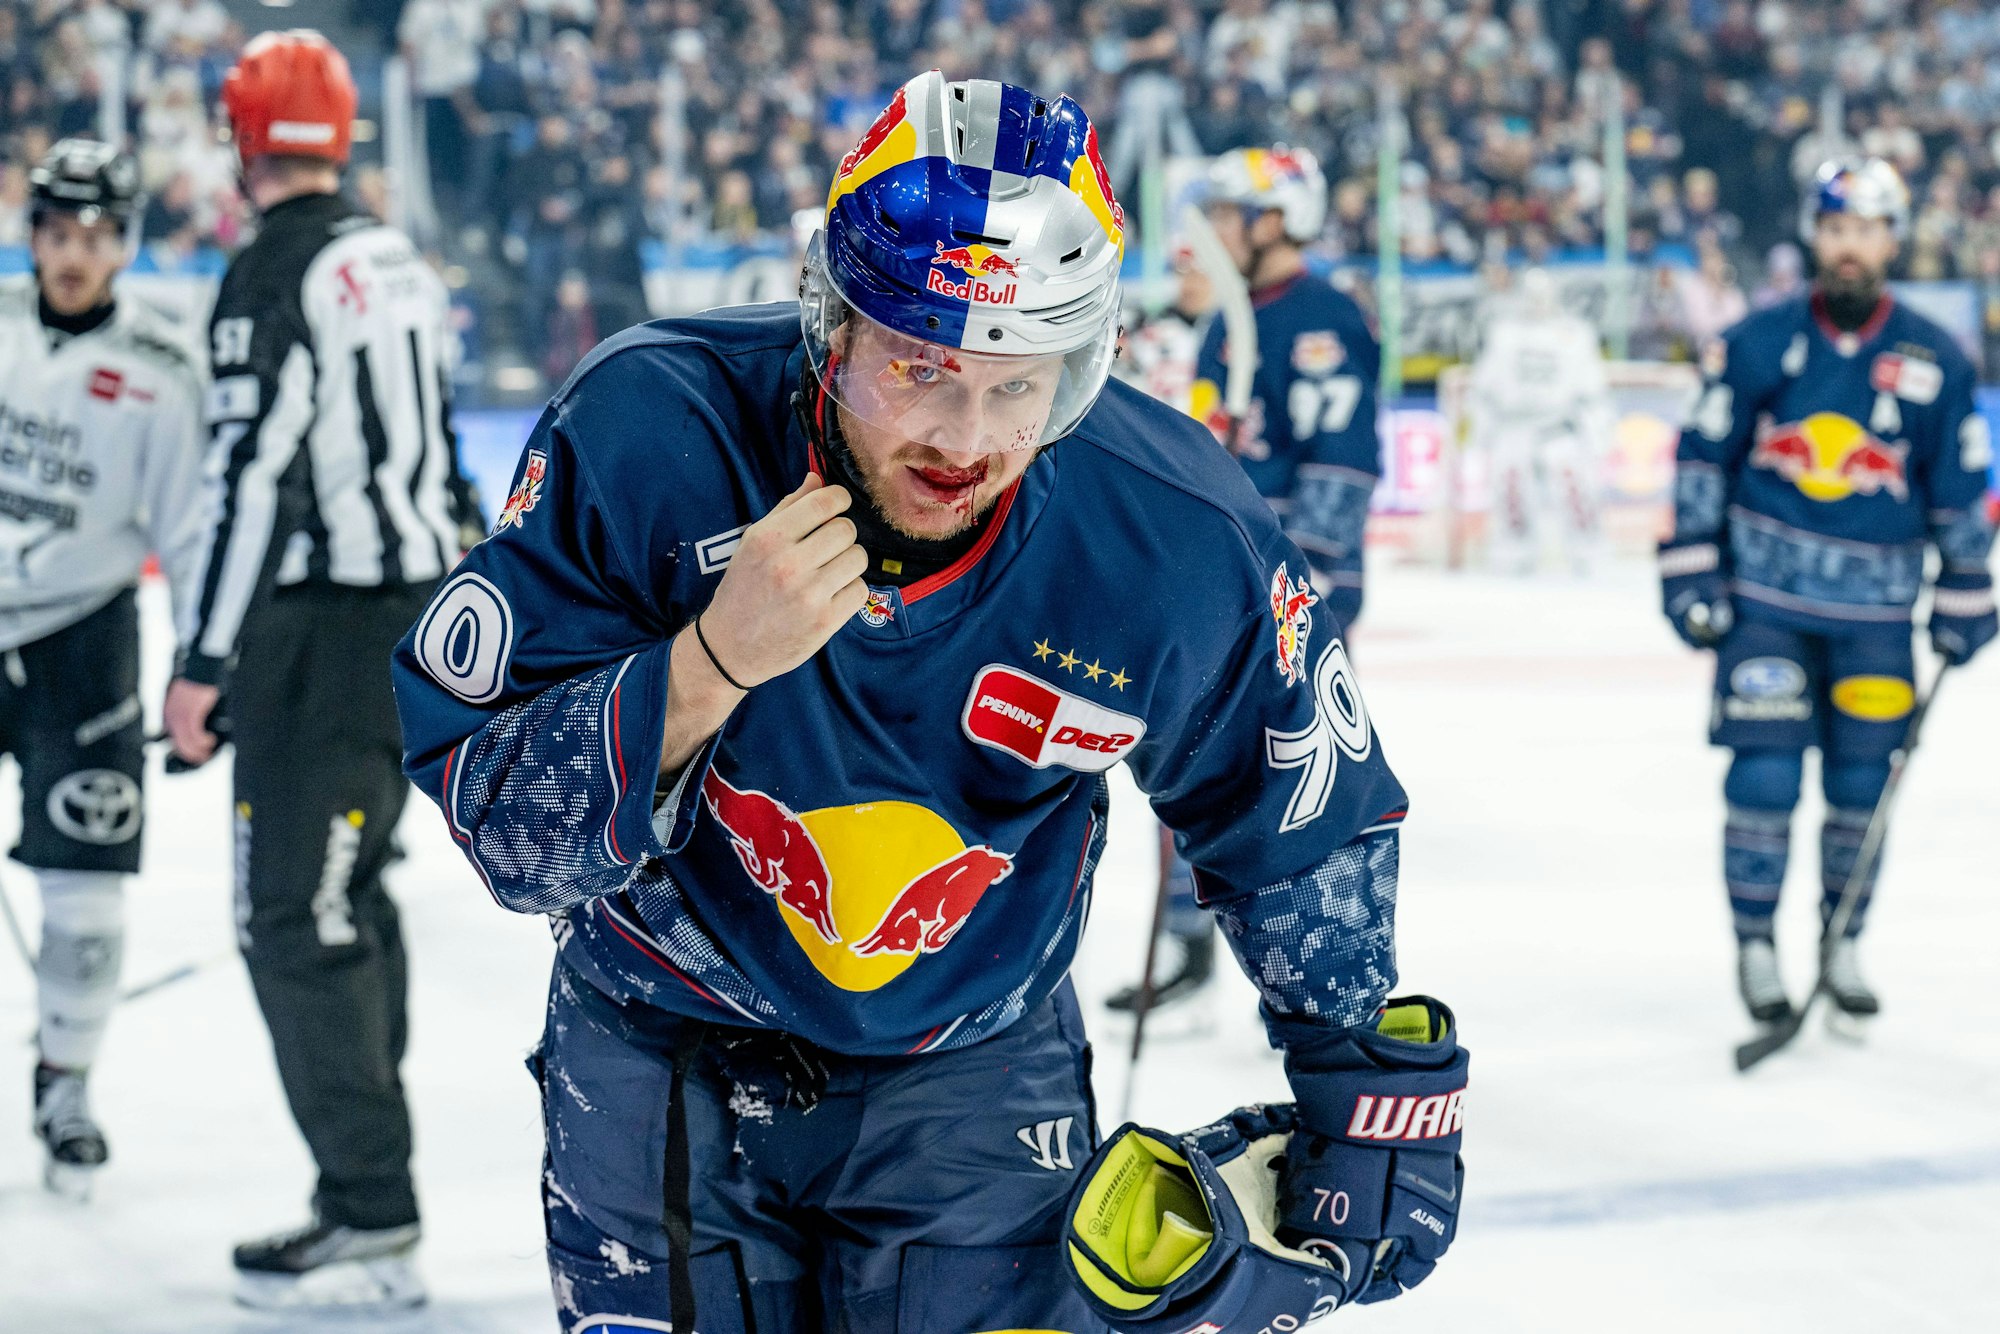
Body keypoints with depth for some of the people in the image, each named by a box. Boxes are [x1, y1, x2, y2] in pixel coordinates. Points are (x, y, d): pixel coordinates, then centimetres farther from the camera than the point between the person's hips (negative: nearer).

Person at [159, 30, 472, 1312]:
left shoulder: (274, 277, -15)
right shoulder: (399, 261, 13)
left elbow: (256, 479, -20)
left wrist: (205, 662, -16)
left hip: (325, 629, -9)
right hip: (419, 612, 9)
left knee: (296, 917, -8)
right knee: (350, 897, 17)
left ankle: (373, 1223, -9)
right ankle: (368, 1184, 23)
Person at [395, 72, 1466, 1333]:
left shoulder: (1179, 545, -20)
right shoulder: (645, 433, -25)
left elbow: (1311, 829, -1)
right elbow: (499, 825, -23)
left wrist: (1376, 1085, 5)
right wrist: (711, 663, -37)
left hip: (972, 1082, 1)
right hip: (665, 1057, 0)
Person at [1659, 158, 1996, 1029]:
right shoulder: (1758, 344, -3)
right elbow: (1703, 456, 2)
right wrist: (1691, 570, -2)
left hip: (1874, 609, 1)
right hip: (1765, 596, -1)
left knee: (1862, 784, 5)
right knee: (1764, 775, -5)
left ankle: (1843, 947, 21)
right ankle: (1755, 947, 8)